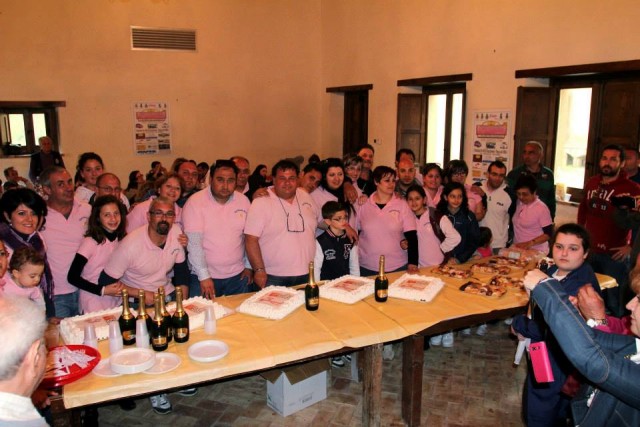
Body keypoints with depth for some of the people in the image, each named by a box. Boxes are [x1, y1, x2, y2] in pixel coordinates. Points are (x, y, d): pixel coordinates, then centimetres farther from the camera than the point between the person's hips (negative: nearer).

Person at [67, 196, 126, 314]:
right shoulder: (90, 242, -15)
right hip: (93, 308, -4)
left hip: (117, 304, 4)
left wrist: (122, 286, -5)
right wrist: (102, 290, -18)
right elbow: (72, 277, -14)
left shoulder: (122, 240, -1)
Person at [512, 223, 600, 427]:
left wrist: (518, 324, -15)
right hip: (542, 356, 8)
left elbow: (553, 331, -30)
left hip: (557, 363, -8)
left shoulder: (583, 287, -30)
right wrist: (526, 328, -3)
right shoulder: (554, 271, -3)